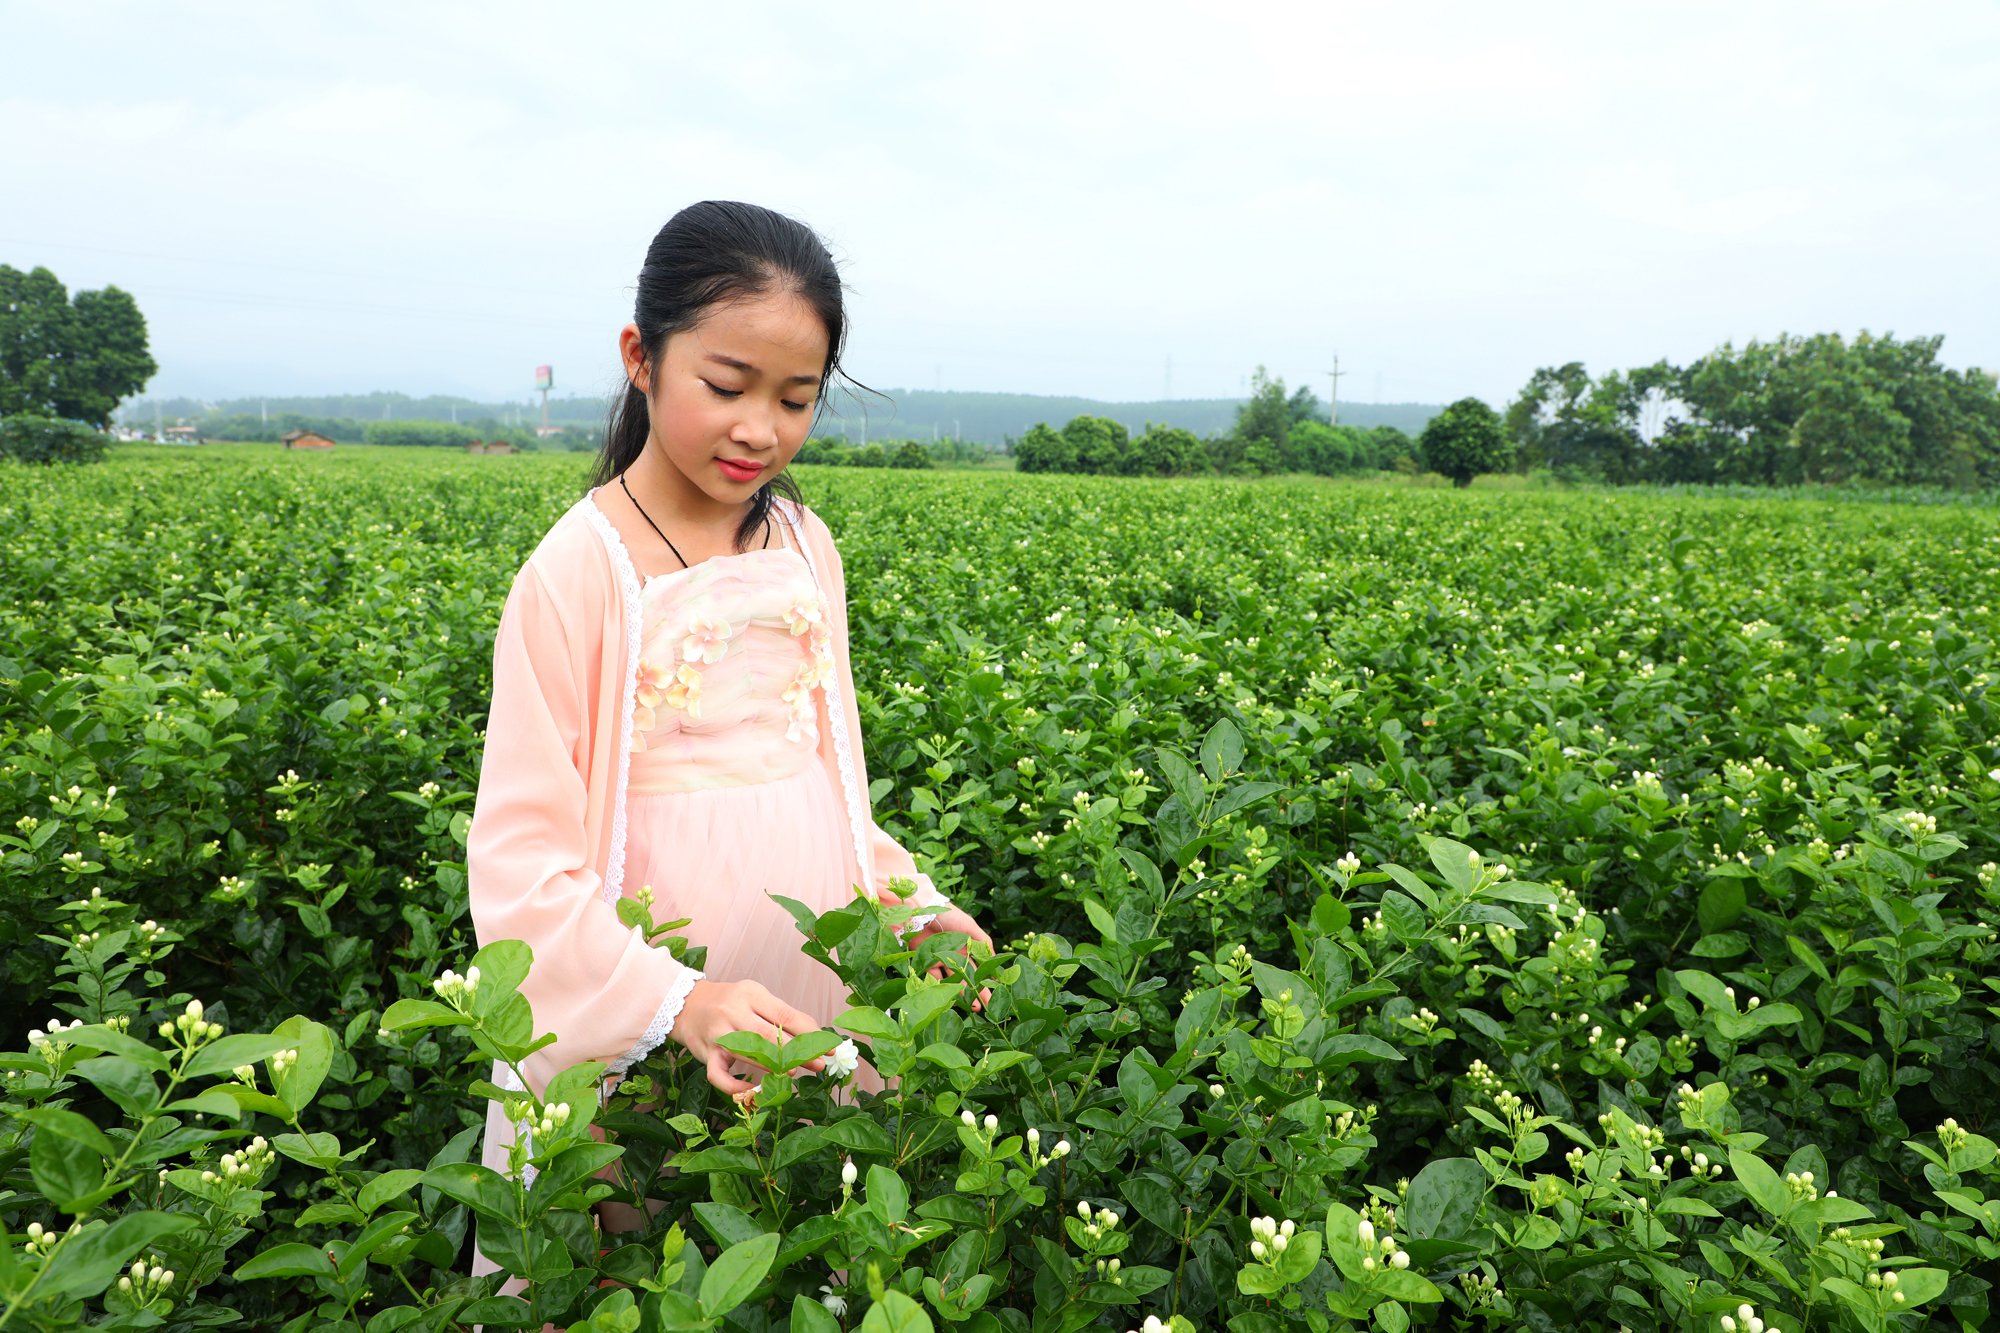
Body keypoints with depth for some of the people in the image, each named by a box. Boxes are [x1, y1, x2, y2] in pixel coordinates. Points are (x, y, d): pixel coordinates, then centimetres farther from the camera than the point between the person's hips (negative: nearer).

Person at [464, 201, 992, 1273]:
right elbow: (522, 861, -17)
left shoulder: (806, 548, 2)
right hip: (623, 1048, -5)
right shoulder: (580, 570, -15)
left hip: (802, 1016, 5)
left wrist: (912, 903, -1)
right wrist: (673, 1000, -30)